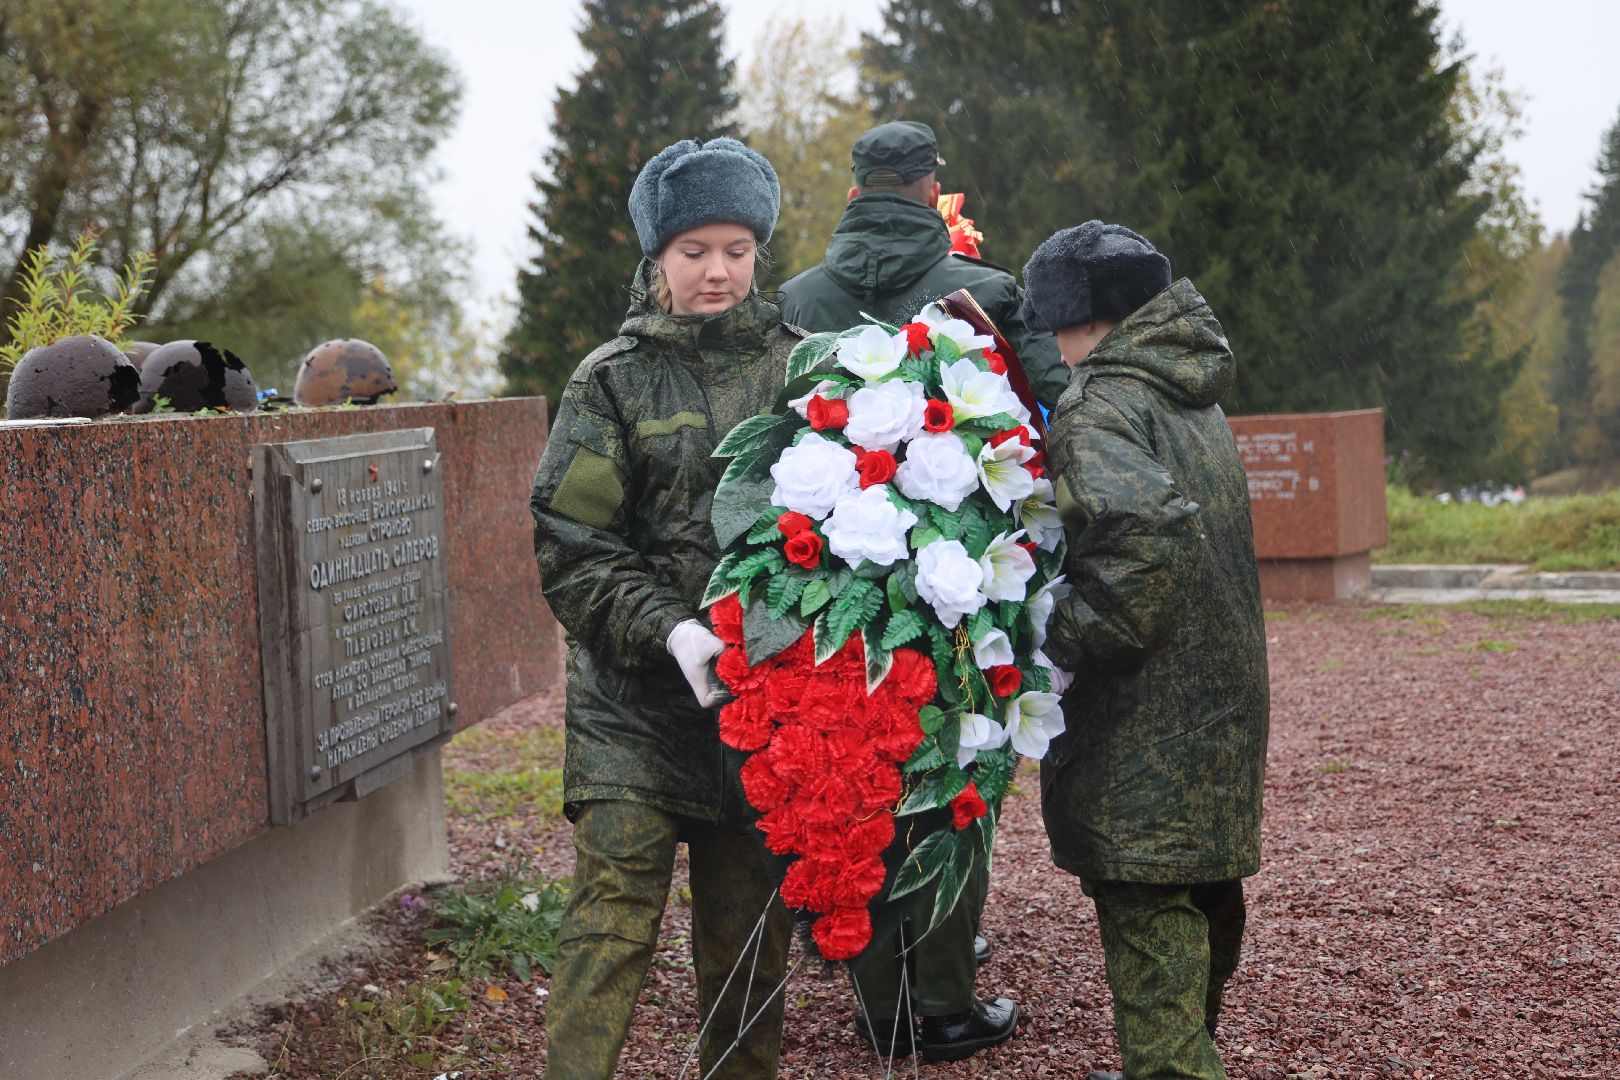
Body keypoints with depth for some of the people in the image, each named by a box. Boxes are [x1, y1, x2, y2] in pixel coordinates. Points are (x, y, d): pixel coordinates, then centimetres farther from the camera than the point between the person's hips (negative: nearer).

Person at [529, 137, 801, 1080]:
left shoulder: (797, 367, 8)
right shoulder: (614, 380, 3)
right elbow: (571, 550, -3)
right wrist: (669, 631, -17)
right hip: (636, 694, -2)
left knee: (749, 930, 10)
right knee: (614, 913, -11)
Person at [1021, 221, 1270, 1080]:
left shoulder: (1100, 406, -14)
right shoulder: (1194, 396, 14)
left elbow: (1148, 530, -31)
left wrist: (1069, 637, -22)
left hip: (1143, 713, -9)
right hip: (1222, 704, 9)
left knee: (1145, 907, -4)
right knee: (1198, 894, 20)